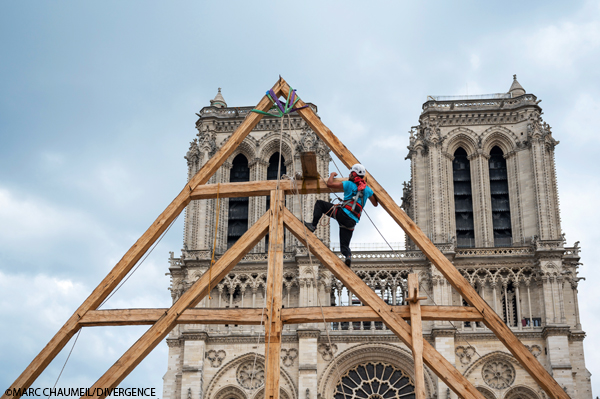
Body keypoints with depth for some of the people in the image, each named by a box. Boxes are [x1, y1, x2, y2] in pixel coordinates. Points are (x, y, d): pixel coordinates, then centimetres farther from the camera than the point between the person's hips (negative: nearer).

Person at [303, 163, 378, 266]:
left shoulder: (349, 184, 4)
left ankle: (313, 225, -4)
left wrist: (332, 175, 22)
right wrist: (371, 193, 49)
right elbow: (375, 204, 29)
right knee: (344, 245, 9)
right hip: (351, 222, 5)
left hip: (342, 213, -5)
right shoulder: (367, 189, 18)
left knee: (319, 203, 11)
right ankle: (348, 255, -26)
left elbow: (329, 184, 1)